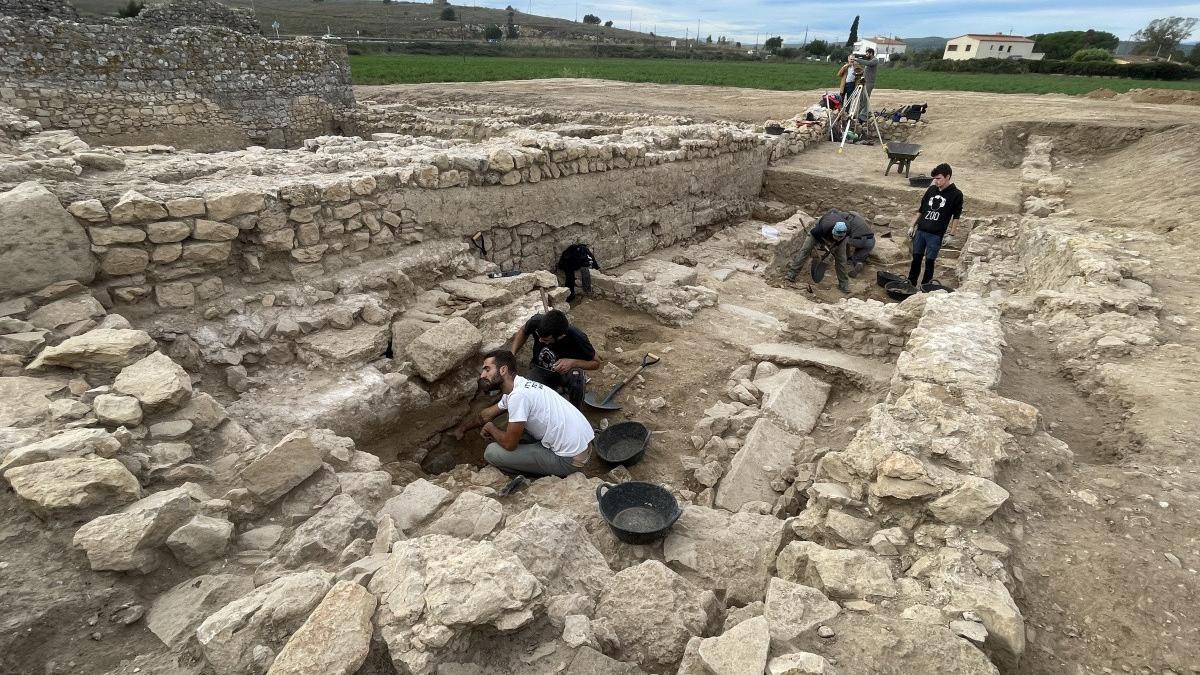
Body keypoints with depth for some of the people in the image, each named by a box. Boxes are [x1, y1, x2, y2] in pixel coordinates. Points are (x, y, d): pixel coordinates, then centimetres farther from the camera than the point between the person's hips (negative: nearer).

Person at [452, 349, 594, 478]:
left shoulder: (519, 395, -21)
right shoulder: (516, 387, 8)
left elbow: (509, 444, -14)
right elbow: (486, 415, 25)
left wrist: (490, 427, 4)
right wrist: (460, 429, 29)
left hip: (570, 460, -9)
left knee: (492, 452, -7)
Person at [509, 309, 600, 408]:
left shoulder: (577, 338, -32)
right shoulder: (536, 321, -26)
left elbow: (596, 363, -16)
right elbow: (523, 332, 1)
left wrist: (573, 363, -35)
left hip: (565, 371, -2)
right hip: (539, 369, 2)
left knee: (575, 376, -38)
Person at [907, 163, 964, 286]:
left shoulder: (956, 194, -1)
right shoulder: (931, 189, 10)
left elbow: (956, 216, 1)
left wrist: (952, 233, -4)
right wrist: (912, 226, 12)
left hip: (936, 234, -4)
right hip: (920, 231, 4)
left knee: (929, 262, 0)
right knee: (916, 258, 7)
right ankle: (910, 284, 16)